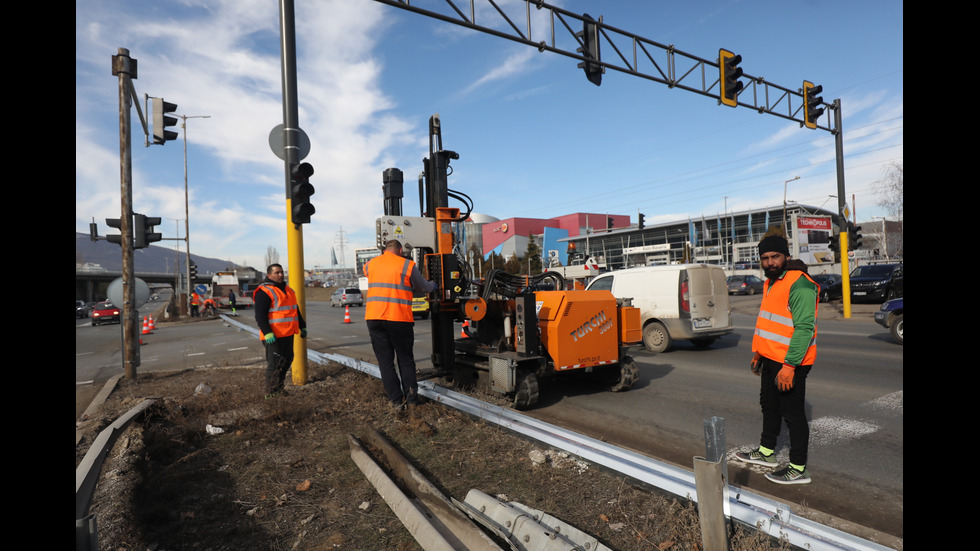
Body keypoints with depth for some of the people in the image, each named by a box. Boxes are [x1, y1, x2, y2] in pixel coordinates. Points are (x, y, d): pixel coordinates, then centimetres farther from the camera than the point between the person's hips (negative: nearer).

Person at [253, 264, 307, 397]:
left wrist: (302, 327, 22)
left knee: (287, 360, 16)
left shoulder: (288, 290, 16)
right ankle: (271, 394, 6)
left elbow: (296, 310, 24)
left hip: (288, 334, 9)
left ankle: (279, 389, 31)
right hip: (274, 336, -9)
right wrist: (267, 333, -25)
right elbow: (260, 315, -17)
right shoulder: (264, 292, -11)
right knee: (274, 364, -5)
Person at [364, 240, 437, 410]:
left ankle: (396, 400, 11)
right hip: (399, 319, -2)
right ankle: (411, 399, 17)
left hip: (374, 318, 2)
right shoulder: (407, 265, 0)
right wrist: (432, 285, 32)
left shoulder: (371, 264, 10)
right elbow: (423, 288, 9)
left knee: (385, 361, 9)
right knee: (406, 360, 13)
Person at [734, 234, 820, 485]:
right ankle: (766, 452, 37)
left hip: (790, 363, -10)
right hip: (771, 359, 10)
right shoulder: (770, 283, 12)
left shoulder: (799, 285, -19)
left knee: (792, 414, 1)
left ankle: (798, 469, 14)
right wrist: (758, 353, 22)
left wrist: (789, 365, -28)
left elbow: (804, 328, -25)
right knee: (769, 406, 21)